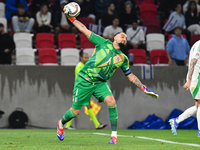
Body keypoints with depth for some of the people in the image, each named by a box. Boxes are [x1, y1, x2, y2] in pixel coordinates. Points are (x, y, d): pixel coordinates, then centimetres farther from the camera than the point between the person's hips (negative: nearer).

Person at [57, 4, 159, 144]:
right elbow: (85, 31, 0)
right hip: (84, 80, -3)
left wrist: (144, 89, 8)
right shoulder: (104, 43, -2)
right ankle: (61, 123, 34)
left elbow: (131, 76, 14)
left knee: (111, 101, -26)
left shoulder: (123, 58, 7)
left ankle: (114, 135, -19)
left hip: (100, 83, 3)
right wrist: (72, 18, -7)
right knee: (76, 111, 0)